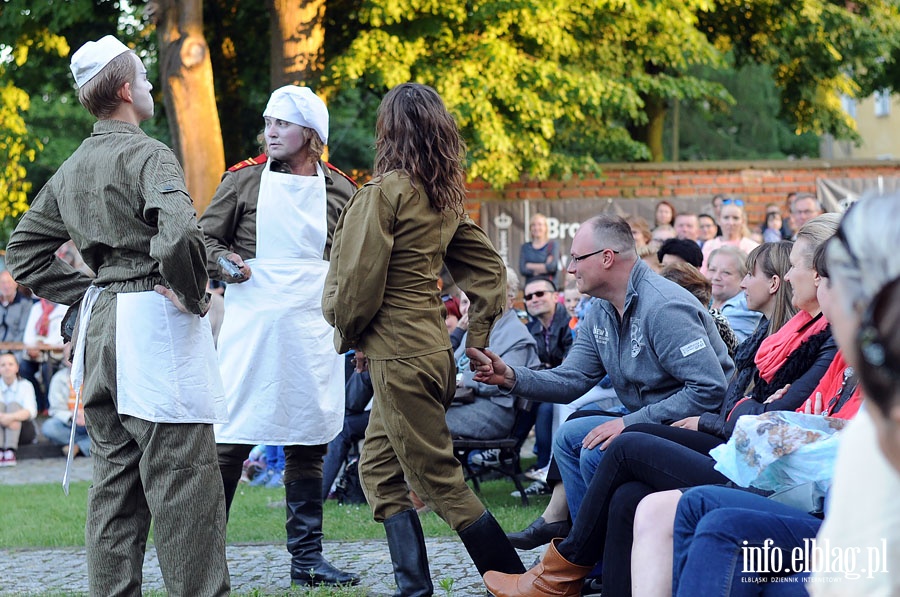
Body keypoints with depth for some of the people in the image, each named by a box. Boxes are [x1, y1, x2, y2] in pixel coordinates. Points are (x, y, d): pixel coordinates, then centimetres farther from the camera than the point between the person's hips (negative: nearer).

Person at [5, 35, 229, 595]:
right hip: (155, 319, -8)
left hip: (101, 321, 8)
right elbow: (179, 234, -28)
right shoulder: (146, 155, -11)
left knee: (115, 479, 12)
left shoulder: (71, 169, 15)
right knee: (182, 477, -7)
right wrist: (194, 296, -12)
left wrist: (90, 293, 16)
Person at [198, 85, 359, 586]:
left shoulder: (339, 191, 8)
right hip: (250, 328, -2)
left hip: (313, 332, 3)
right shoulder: (244, 180, 2)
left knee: (309, 445, 6)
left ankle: (307, 556, 13)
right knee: (230, 442, -5)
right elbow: (204, 238, 7)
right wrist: (224, 262, -13)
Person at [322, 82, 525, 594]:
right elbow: (489, 269, 13)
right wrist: (476, 342, 16)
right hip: (434, 348, 9)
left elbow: (358, 280, -16)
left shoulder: (385, 192, -15)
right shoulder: (445, 199, 10)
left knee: (440, 481, -2)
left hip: (399, 354, -9)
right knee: (379, 471, 15)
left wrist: (348, 332, 2)